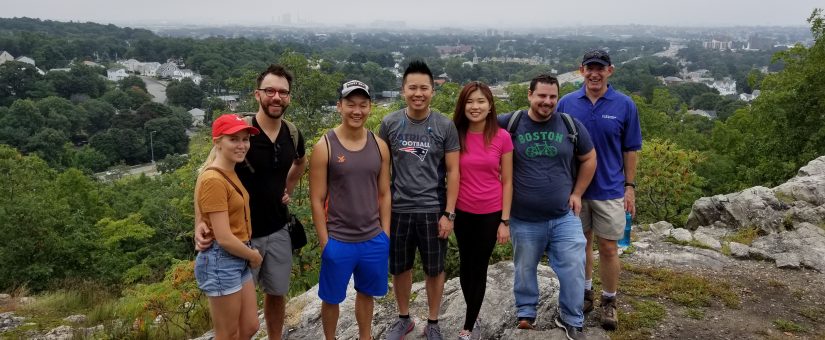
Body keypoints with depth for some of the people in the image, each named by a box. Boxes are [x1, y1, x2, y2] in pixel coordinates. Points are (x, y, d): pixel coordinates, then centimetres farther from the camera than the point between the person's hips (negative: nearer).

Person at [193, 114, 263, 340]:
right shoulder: (213, 180, -21)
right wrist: (254, 256, -9)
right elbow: (224, 238, -22)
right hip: (221, 261, -9)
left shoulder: (231, 173, 8)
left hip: (238, 260, 9)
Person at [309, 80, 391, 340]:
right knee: (331, 298, 13)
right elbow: (317, 200, -9)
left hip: (374, 240, 4)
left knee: (366, 293, 20)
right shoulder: (324, 147, -11)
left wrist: (385, 234, 5)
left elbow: (384, 194, 7)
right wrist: (325, 242, -9)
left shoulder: (380, 146, 1)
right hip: (338, 241, -3)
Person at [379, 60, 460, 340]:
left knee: (434, 270, 12)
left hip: (433, 210, -1)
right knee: (400, 268, 15)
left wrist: (449, 213, -7)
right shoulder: (389, 124, -3)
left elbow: (453, 172, -4)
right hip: (398, 210, 1)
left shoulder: (445, 126, -6)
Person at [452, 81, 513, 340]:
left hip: (490, 213, -2)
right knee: (466, 264, 15)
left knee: (479, 267, 9)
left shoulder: (502, 137, -8)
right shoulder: (455, 135, -4)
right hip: (463, 212, 2)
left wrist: (505, 221, -5)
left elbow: (507, 182, -3)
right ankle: (473, 316, 37)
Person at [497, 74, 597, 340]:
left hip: (565, 217, 1)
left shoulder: (570, 125, 0)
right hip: (524, 220, -1)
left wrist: (577, 193, 3)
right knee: (525, 270, 15)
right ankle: (525, 313, 37)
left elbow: (589, 159, 10)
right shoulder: (510, 123, -7)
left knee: (574, 269, 1)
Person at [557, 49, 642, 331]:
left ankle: (609, 301, 22)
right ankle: (585, 292, 33)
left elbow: (630, 149, 1)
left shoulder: (624, 105, -4)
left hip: (609, 189, -1)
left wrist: (630, 186, -1)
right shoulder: (567, 103, -2)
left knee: (608, 248, 4)